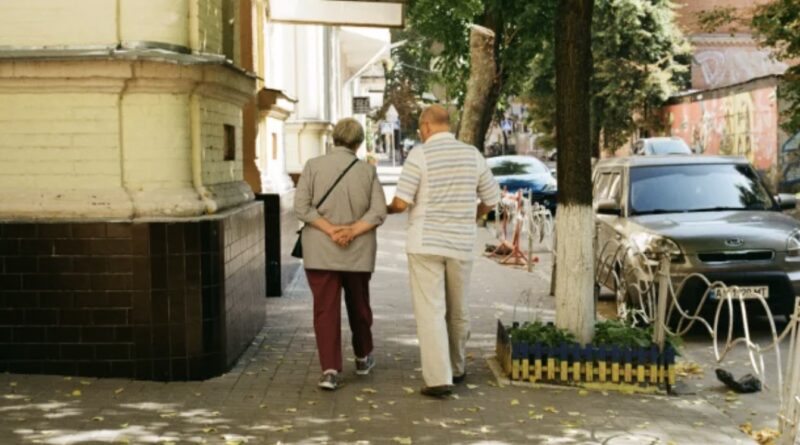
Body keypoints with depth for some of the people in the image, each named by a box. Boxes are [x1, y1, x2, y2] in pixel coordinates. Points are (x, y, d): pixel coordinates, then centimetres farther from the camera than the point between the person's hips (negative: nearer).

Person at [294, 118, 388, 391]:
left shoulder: (313, 166, -4)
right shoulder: (367, 171, 0)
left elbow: (302, 207, -12)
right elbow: (378, 212, -9)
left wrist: (331, 231, -15)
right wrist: (352, 232, -14)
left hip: (321, 252, -2)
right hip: (358, 252, 2)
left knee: (326, 310, -1)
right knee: (359, 305, 20)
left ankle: (330, 370, -11)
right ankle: (363, 358, 36)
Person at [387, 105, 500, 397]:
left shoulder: (420, 155, -9)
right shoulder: (472, 155, 4)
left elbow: (401, 203, -13)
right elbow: (491, 200, 11)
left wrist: (388, 209, 11)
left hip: (425, 244, -4)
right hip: (460, 245, 4)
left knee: (430, 312, -4)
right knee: (457, 310, 18)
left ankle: (439, 379, -11)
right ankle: (456, 368, 33)